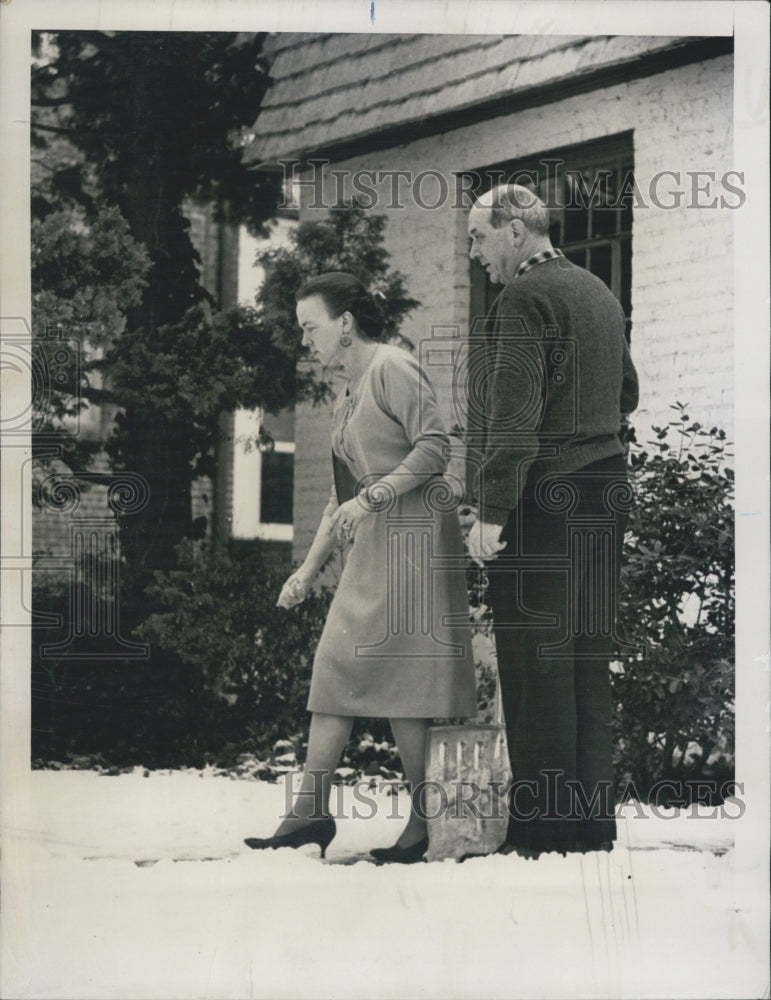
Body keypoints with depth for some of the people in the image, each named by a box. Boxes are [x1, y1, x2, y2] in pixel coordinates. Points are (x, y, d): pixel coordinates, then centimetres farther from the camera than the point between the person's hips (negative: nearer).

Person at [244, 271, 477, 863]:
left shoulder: (392, 368, -5)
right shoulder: (347, 399, 23)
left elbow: (435, 448, -16)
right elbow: (341, 499, 26)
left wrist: (370, 498, -21)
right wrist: (308, 570, 21)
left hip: (411, 536, -9)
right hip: (371, 548, 9)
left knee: (400, 679, -10)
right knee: (336, 666, 2)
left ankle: (425, 823, -6)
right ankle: (311, 812, 0)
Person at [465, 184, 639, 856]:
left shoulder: (525, 297, -11)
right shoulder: (599, 293, 17)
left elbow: (513, 414, -18)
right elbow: (627, 393, 27)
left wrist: (491, 512, -19)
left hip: (544, 500, -9)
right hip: (605, 492, 9)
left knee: (538, 668, -5)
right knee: (590, 661, 11)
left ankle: (544, 832, -4)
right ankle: (594, 824, 15)